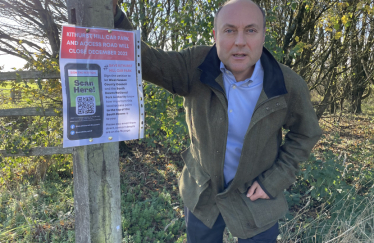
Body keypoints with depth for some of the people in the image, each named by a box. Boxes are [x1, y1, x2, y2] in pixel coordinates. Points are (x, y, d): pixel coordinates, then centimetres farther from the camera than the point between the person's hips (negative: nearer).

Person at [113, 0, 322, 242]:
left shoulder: (289, 84, -17)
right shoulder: (196, 66, -17)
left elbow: (305, 135, -2)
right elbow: (143, 60, -23)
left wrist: (275, 180, -9)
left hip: (255, 197, -1)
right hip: (201, 194, 2)